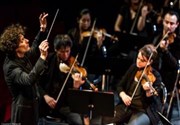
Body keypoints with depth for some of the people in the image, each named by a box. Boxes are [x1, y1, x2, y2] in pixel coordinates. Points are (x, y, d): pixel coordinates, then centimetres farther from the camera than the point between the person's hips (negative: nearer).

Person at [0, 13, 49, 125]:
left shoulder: (22, 56, 0)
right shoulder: (10, 67, -26)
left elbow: (34, 48, 21)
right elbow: (29, 80, -41)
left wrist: (43, 30, 8)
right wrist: (42, 57, -43)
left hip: (32, 105, 9)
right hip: (23, 109, -9)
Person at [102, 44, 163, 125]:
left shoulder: (155, 76, -9)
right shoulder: (133, 68, 6)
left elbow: (152, 101, -12)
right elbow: (120, 85, 12)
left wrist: (149, 91, -33)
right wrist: (123, 95, -9)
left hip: (144, 111, -5)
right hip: (126, 106, 5)